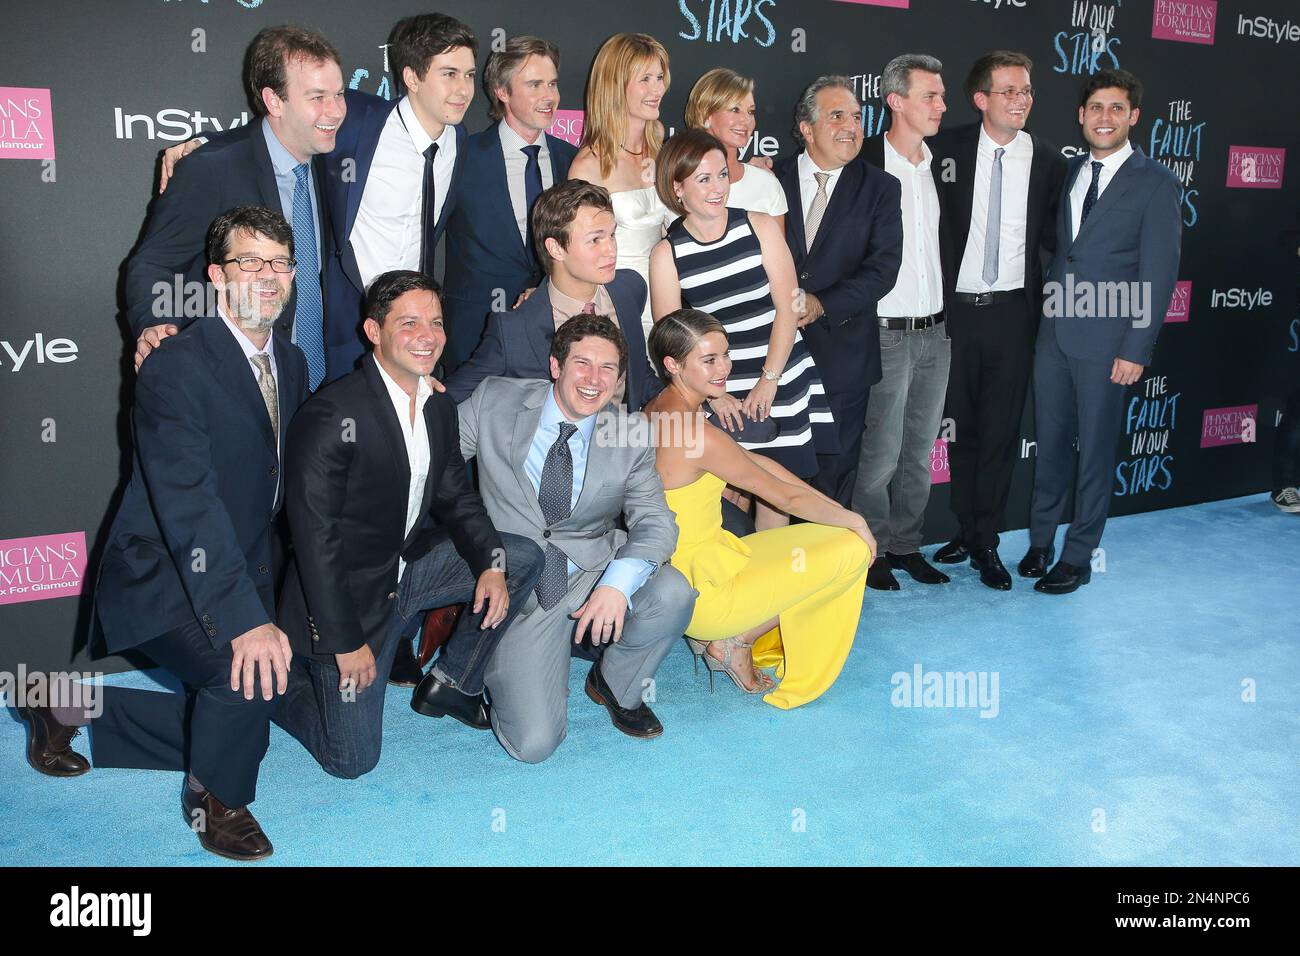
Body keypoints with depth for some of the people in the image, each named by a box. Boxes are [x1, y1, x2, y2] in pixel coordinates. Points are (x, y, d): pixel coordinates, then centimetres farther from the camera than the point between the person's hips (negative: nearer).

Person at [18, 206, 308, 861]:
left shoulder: (292, 363, 5)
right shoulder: (175, 368, -20)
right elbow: (189, 507, -30)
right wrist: (246, 619, -37)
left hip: (242, 575, 8)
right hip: (163, 579, -8)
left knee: (237, 728, 14)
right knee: (247, 674, -32)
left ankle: (75, 708, 34)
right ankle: (214, 800, 0)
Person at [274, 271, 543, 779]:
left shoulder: (439, 408, 0)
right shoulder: (332, 415, -25)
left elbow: (456, 497, 10)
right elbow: (315, 537, -23)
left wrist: (491, 562, -9)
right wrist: (346, 642, -20)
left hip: (411, 564, 7)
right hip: (349, 592, -7)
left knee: (524, 558, -4)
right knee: (352, 759, -3)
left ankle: (450, 681, 10)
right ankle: (284, 679, 25)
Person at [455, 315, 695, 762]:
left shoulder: (631, 433, -2)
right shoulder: (494, 401, -4)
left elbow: (655, 521, -8)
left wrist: (618, 582, -27)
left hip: (593, 571, 2)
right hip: (515, 587, -2)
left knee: (672, 592, -30)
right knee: (533, 743, -16)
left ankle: (616, 684, 3)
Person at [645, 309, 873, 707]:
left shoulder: (659, 410, 3)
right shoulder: (695, 433, -25)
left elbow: (753, 459, 10)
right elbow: (786, 496, -16)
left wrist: (836, 510, 8)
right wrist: (854, 520, 0)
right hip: (699, 591, -9)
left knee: (836, 536, 16)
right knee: (853, 548, -7)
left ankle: (720, 634, 13)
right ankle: (738, 641, 2)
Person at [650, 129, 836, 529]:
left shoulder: (760, 228, 0)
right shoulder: (666, 255, -1)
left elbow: (787, 308, -3)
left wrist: (768, 381, -9)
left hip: (781, 385, 1)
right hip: (719, 394, -1)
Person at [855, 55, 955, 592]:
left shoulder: (939, 167, 11)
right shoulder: (863, 165, -8)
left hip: (935, 332, 6)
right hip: (885, 332, -6)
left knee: (920, 449, 12)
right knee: (882, 451, -1)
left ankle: (905, 545, 25)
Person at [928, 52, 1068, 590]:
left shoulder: (1047, 161, 1)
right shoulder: (948, 149, -2)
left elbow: (1053, 238, 8)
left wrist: (1051, 293, -1)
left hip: (1013, 310, 0)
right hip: (957, 307, 0)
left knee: (1000, 428, 3)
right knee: (961, 425, 10)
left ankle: (986, 543, 13)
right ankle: (965, 530, 24)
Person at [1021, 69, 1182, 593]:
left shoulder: (1156, 183, -5)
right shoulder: (1066, 171, 10)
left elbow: (1158, 274, -8)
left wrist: (1136, 350, -13)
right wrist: (1043, 311, 4)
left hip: (1105, 341, -4)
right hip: (1053, 333, 5)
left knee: (1095, 452, 5)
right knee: (1050, 444, 12)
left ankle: (1078, 558, 16)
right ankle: (1040, 541, 26)